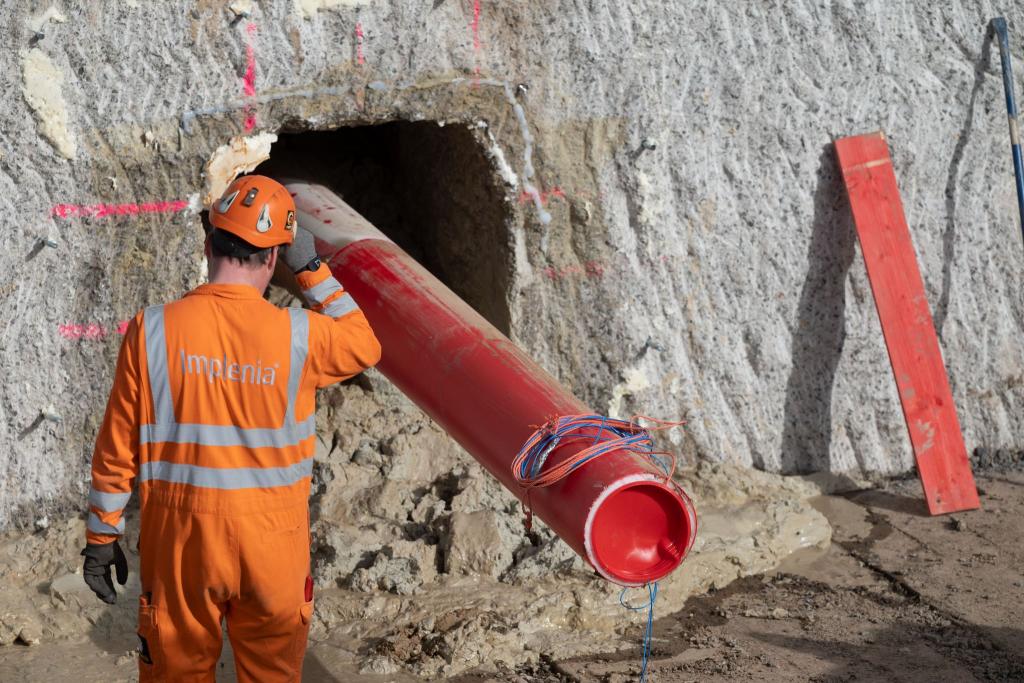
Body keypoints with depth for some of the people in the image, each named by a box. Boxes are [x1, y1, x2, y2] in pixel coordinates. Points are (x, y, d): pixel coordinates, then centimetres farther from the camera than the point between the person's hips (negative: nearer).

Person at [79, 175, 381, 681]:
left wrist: (101, 536, 7)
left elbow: (118, 448, -3)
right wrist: (313, 272, 10)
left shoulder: (153, 330, -8)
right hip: (273, 544, 0)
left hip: (181, 538, 0)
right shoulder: (299, 335, -9)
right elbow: (364, 346, 14)